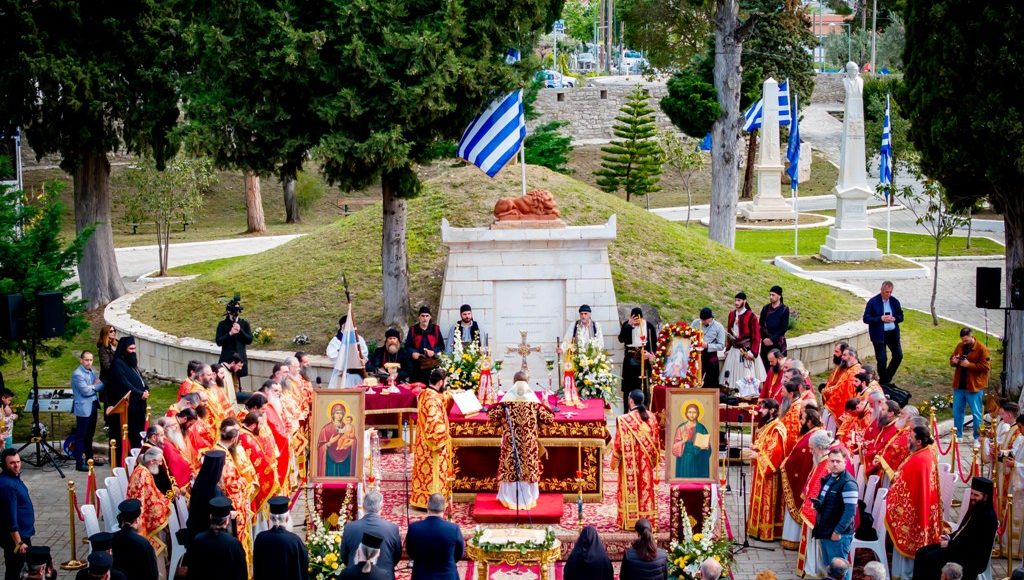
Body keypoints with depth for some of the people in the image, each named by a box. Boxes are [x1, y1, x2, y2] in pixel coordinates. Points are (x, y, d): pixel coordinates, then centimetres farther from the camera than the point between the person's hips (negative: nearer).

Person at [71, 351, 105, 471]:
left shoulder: (92, 372, 11)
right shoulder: (77, 374, -15)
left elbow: (101, 386, 9)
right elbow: (85, 391, -20)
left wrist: (92, 386, -10)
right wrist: (95, 386, -6)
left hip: (93, 406, 8)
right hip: (83, 409, -8)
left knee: (90, 435, 18)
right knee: (81, 436, -4)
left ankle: (89, 458, 29)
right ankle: (79, 463, -2)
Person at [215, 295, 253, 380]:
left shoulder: (244, 323, 7)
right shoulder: (222, 324, 2)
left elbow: (250, 340, 2)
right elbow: (218, 342, -4)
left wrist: (240, 331, -11)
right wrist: (230, 334, -16)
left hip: (240, 358, 1)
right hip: (226, 359, -1)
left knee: (236, 381, -2)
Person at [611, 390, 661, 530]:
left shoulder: (624, 420, -16)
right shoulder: (651, 418, -3)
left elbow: (619, 444, -12)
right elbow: (655, 442, 5)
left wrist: (615, 461, 1)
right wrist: (654, 459, 17)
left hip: (629, 463, -4)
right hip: (646, 462, 4)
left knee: (631, 488, 5)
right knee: (646, 486, 12)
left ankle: (630, 520, 8)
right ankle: (647, 518, 17)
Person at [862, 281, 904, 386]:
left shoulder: (894, 301, 4)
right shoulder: (873, 302, -8)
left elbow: (901, 317, 11)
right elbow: (866, 319, -9)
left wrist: (894, 318, -12)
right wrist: (880, 319, -22)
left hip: (893, 333, 5)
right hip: (879, 335, -5)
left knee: (898, 355, 6)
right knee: (882, 359, -3)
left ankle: (887, 378, 24)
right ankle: (883, 382, 15)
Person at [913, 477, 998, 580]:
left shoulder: (988, 517, -18)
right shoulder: (975, 509, 11)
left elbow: (975, 544, -22)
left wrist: (950, 544, -17)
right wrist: (950, 537, 3)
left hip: (972, 557, -10)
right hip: (962, 547, 10)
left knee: (929, 558, -23)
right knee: (921, 553, -2)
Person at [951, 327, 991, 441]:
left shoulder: (982, 349, -10)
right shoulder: (960, 346, 8)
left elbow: (985, 367, -15)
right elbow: (952, 361, 17)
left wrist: (969, 365, -22)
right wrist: (953, 361, -7)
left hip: (974, 386, -6)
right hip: (959, 385, 6)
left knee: (976, 413, 1)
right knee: (957, 411, 12)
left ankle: (978, 437, 9)